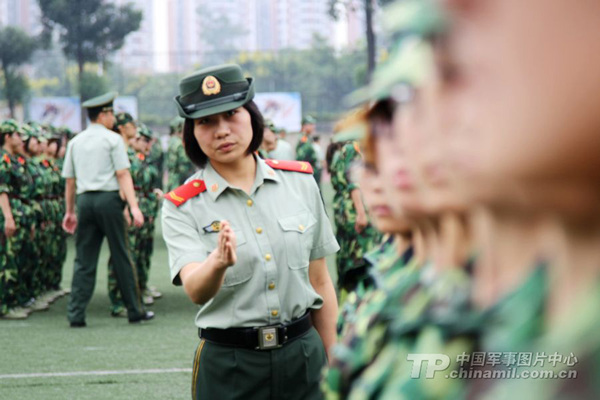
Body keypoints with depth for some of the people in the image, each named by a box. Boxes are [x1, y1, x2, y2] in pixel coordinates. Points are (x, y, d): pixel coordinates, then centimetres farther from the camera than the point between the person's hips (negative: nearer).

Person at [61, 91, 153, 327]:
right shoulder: (112, 139, -2)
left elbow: (69, 180, 14)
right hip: (108, 198, -4)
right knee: (120, 257, 3)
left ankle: (76, 314, -1)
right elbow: (123, 175, -9)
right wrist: (134, 206, -13)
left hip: (84, 200, 4)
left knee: (84, 260, 5)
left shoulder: (75, 142, 13)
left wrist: (70, 211, 21)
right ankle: (135, 311, 10)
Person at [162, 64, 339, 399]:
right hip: (229, 364, -2)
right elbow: (196, 292, -21)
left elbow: (320, 283, 9)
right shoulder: (182, 208, -5)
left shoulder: (300, 181, 3)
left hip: (303, 354, 2)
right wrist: (218, 262, -42)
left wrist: (333, 367, 10)